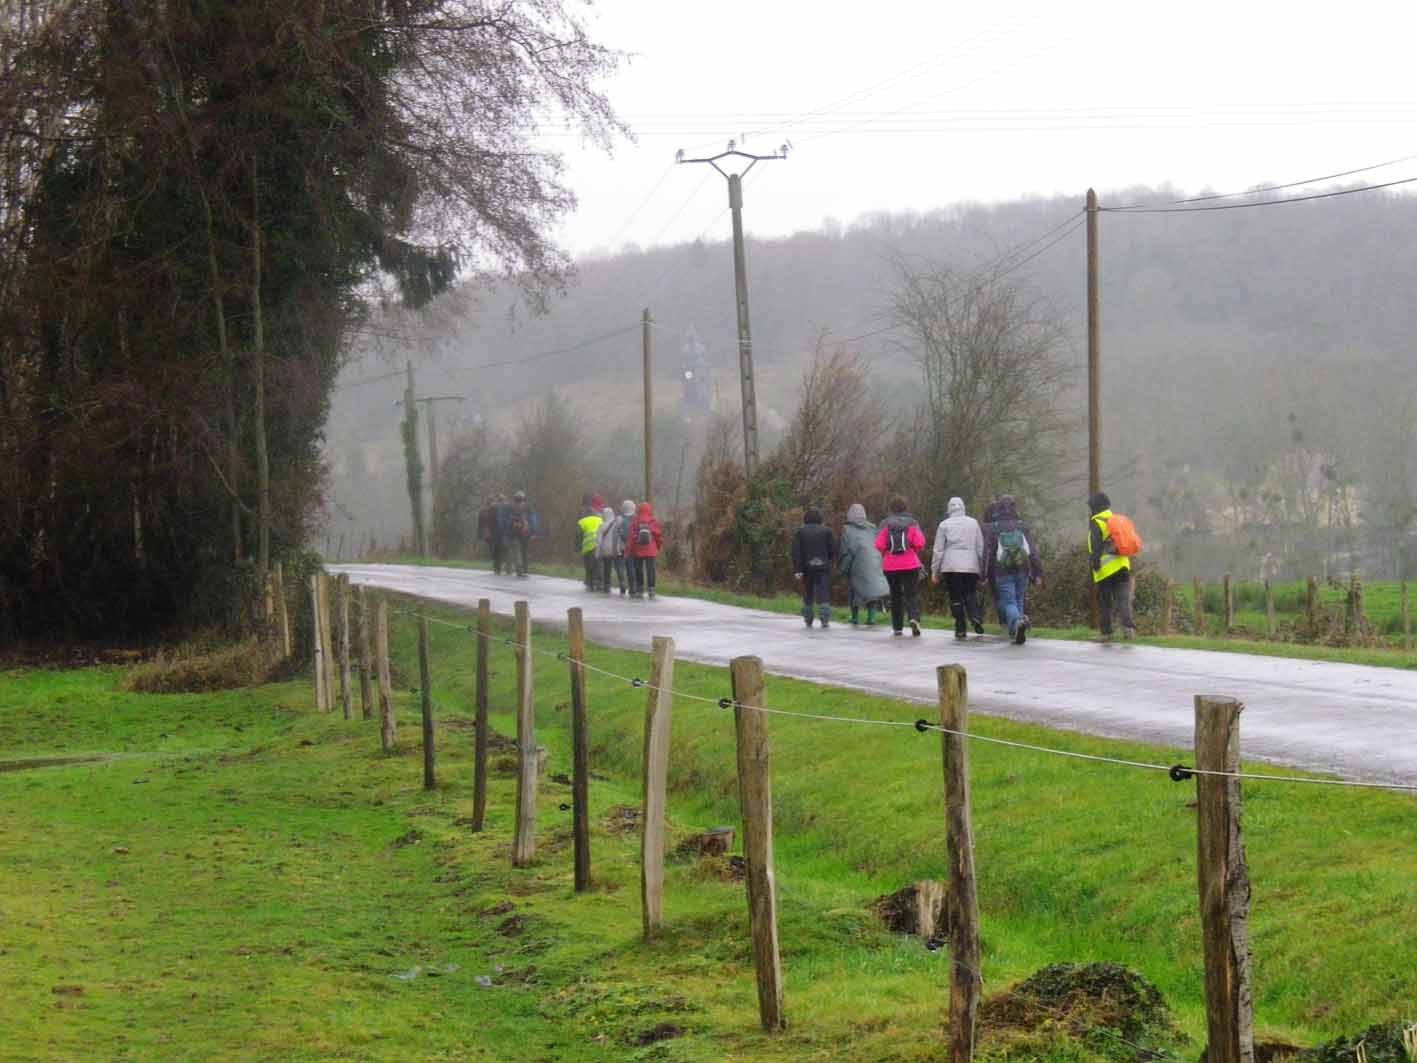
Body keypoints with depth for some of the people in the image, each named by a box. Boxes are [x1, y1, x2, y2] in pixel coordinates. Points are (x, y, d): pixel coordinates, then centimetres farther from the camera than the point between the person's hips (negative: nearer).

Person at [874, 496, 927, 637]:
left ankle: (897, 628, 13)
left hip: (890, 566, 1)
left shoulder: (886, 524, 1)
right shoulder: (912, 523, 0)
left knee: (895, 595, 13)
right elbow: (920, 543, -10)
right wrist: (915, 551, 10)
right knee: (912, 594, 1)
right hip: (910, 565, -1)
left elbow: (879, 545, -8)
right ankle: (914, 617, -26)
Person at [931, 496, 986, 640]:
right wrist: (983, 569, 15)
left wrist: (935, 571, 6)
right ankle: (975, 617, -17)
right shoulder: (973, 523, 8)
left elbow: (938, 550, 2)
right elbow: (981, 547, 9)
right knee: (971, 594, 10)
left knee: (955, 598, 2)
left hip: (951, 567, -1)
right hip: (971, 566, 1)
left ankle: (960, 629, -1)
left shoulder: (944, 525, 3)